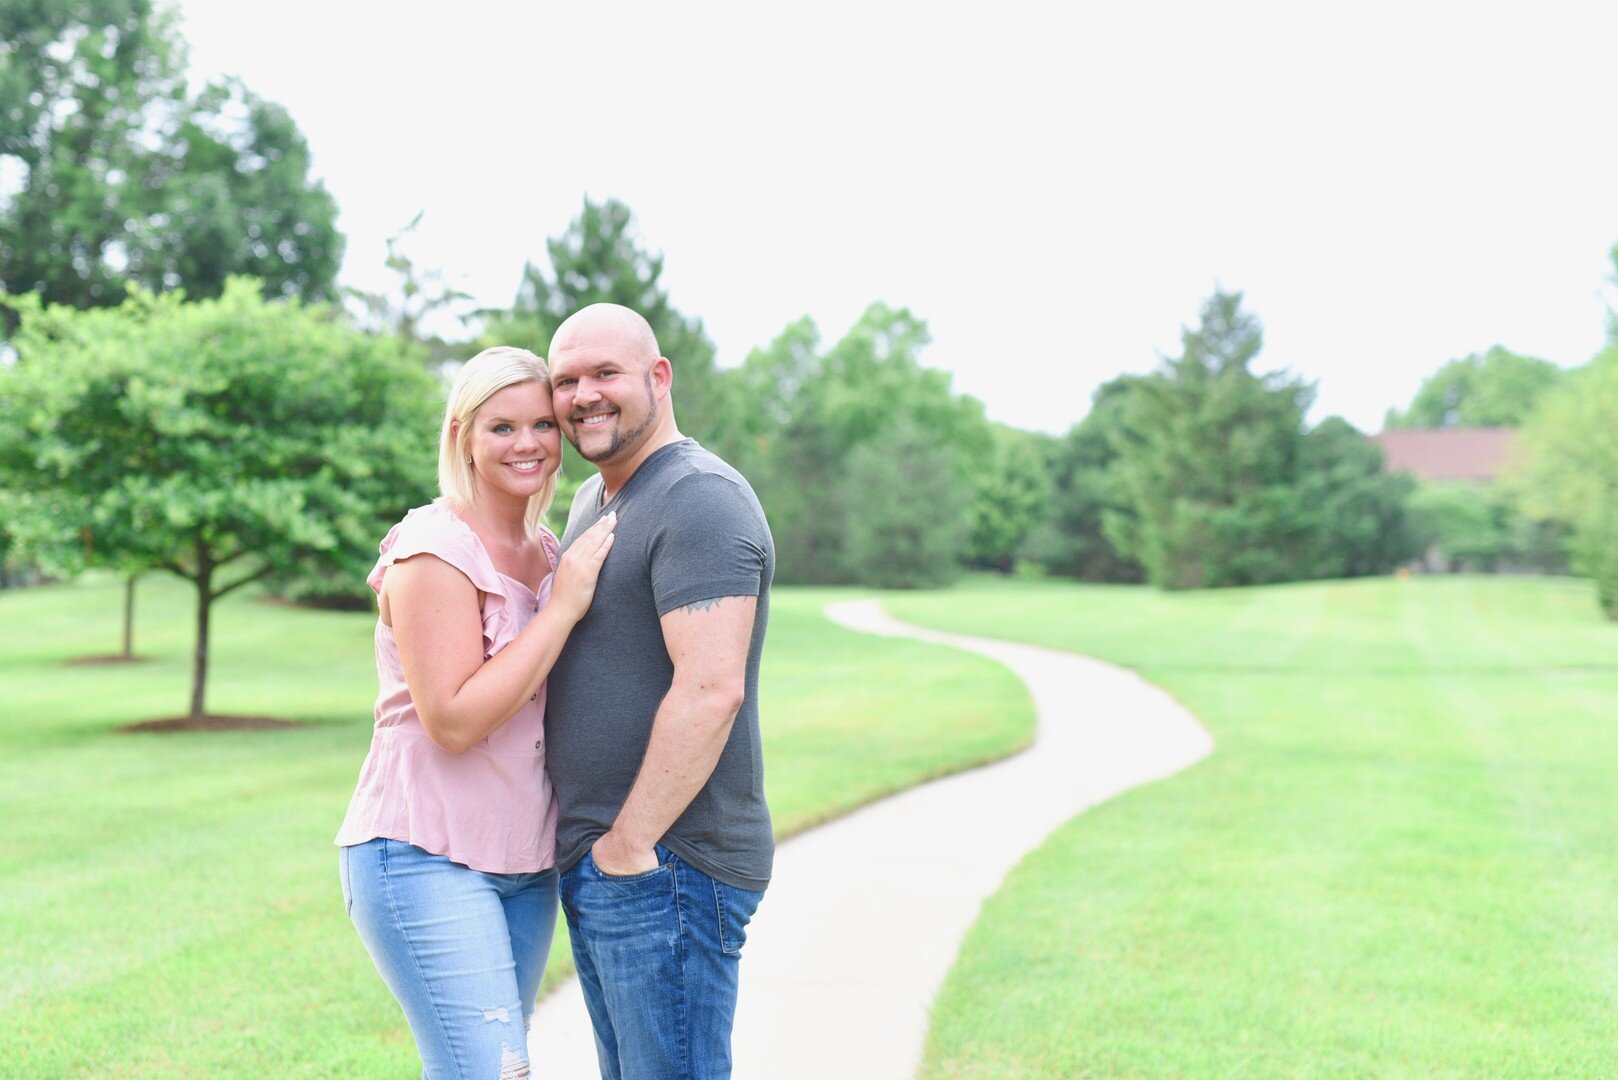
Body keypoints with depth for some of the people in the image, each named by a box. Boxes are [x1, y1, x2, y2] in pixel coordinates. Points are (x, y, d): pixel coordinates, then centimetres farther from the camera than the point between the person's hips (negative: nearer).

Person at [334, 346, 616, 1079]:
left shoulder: (548, 552, 11)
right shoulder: (436, 549, -13)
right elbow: (453, 720, -21)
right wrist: (564, 606, -19)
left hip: (525, 863, 8)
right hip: (427, 857, -8)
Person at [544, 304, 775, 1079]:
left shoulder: (700, 499, -14)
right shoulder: (592, 500, 18)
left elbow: (710, 691, -23)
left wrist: (630, 844, -20)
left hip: (665, 868, -10)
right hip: (593, 865, 10)